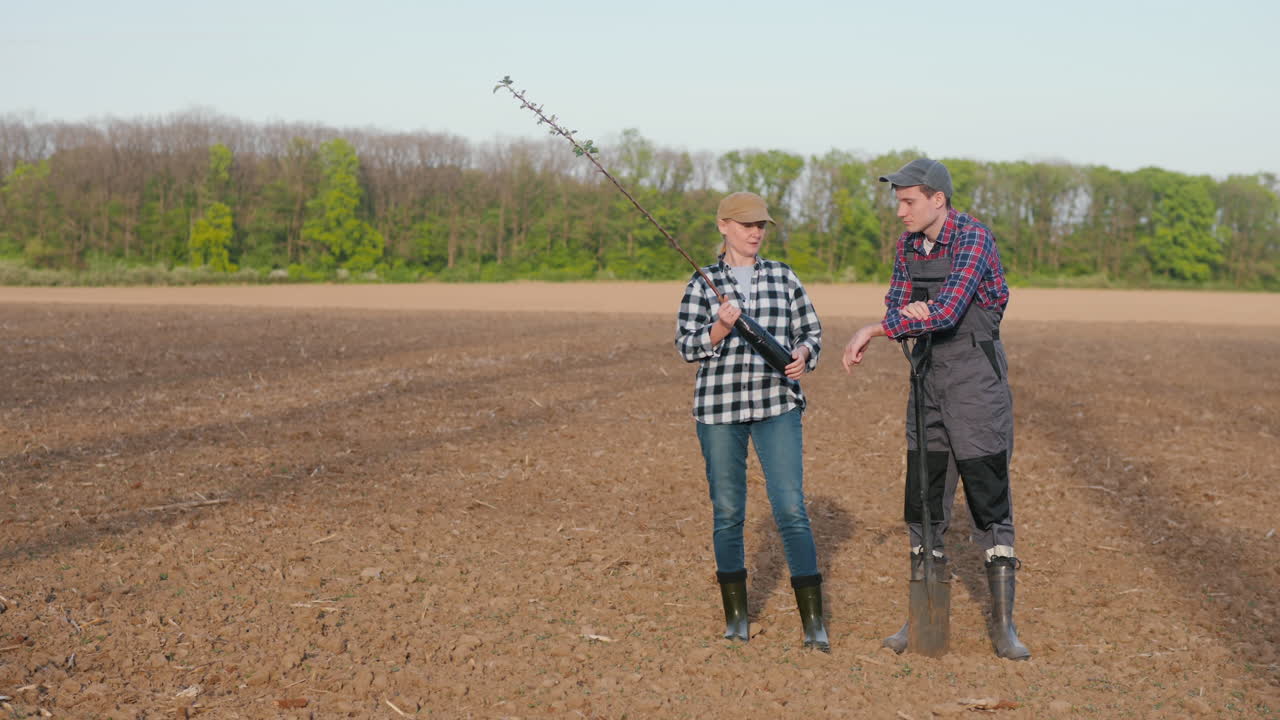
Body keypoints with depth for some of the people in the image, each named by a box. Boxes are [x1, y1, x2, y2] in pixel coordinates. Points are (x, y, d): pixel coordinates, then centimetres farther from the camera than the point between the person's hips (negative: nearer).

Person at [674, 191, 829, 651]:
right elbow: (686, 345, 1)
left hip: (777, 405, 0)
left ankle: (814, 621, -4)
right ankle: (736, 616, 20)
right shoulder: (703, 282, 5)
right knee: (727, 513, 6)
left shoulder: (783, 277, 9)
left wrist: (803, 353, -8)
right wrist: (719, 329, -18)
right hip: (718, 407, 0)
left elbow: (811, 329, 13)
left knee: (791, 509, -8)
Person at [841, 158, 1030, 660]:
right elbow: (896, 308, 8)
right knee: (923, 498, 8)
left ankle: (1003, 623, 5)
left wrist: (873, 331, -20)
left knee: (989, 501, -3)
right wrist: (910, 314, -17)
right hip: (931, 377, 7)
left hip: (977, 378, -7)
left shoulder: (974, 238, -17)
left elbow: (947, 312, -27)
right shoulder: (909, 245, 7)